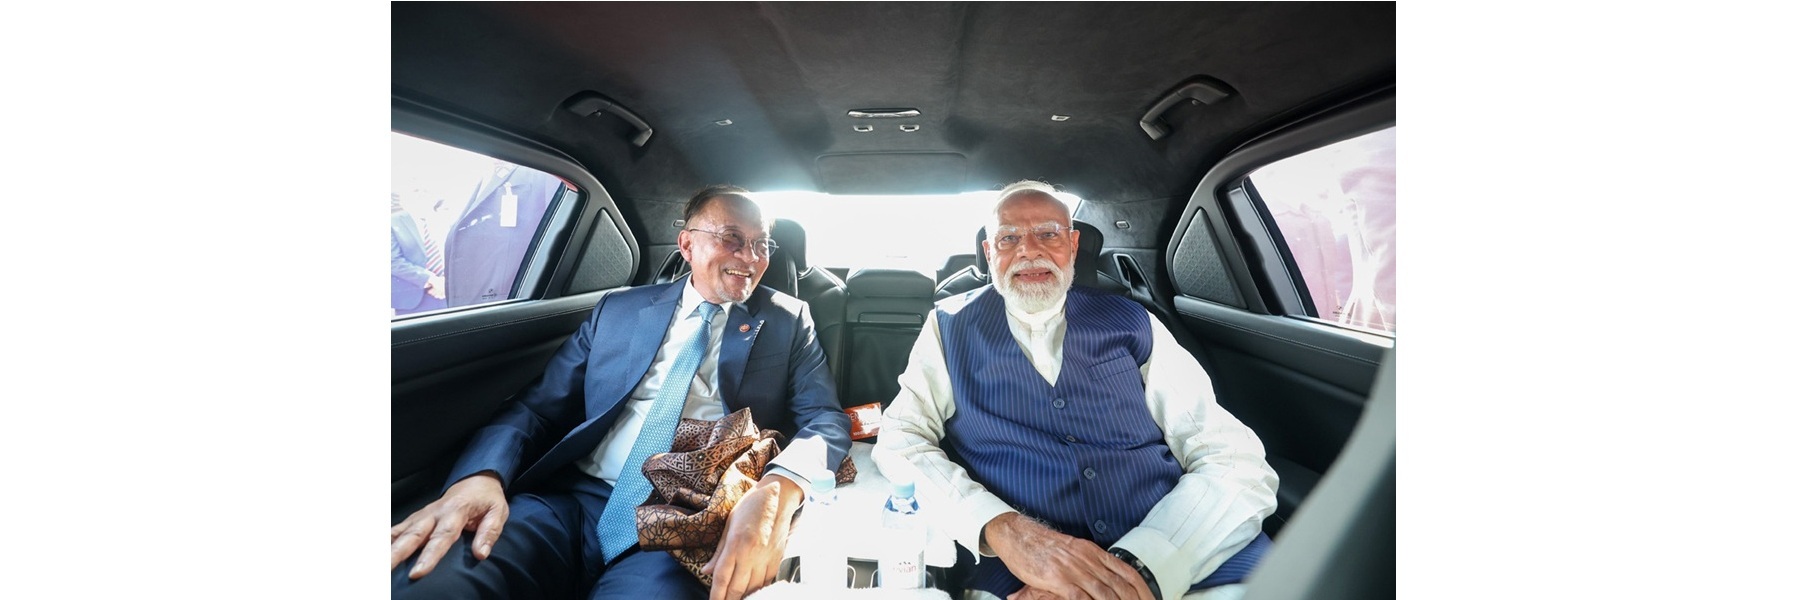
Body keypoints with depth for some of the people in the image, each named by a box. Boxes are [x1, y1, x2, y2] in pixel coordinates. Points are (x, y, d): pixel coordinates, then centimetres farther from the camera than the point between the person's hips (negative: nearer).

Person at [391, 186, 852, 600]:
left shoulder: (788, 321, 7)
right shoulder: (619, 310, 14)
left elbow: (826, 419, -3)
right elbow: (540, 407, 11)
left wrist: (778, 489, -25)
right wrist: (481, 476, -11)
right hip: (571, 500, 3)